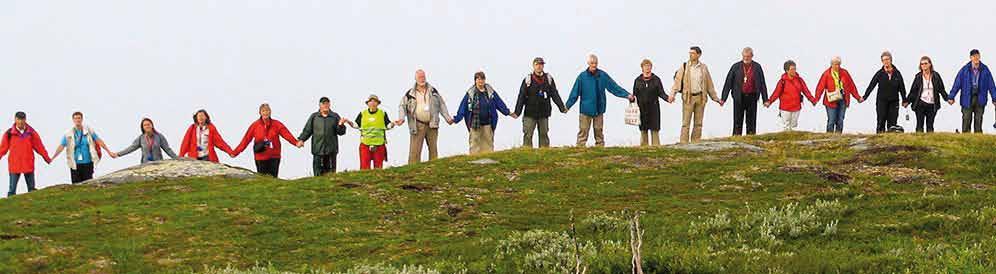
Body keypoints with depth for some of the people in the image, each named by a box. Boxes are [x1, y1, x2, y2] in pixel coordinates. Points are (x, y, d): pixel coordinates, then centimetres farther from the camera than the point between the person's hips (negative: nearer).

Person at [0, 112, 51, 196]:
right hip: (14, 165, -2)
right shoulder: (9, 134, -1)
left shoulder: (31, 133, 3)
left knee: (31, 189, 8)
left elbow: (39, 147, 7)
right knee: (12, 189, -2)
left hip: (28, 165, 2)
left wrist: (47, 158, 6)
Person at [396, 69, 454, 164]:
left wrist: (448, 117, 11)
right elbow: (402, 106, 6)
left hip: (432, 125, 3)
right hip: (417, 126, -3)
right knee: (415, 150, -8)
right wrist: (401, 118, -11)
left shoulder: (433, 91, 11)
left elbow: (441, 105, 17)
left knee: (433, 149, 6)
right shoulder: (410, 93, 4)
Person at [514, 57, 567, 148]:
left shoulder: (549, 79, 6)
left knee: (544, 135, 7)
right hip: (530, 114, -2)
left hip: (544, 114, 2)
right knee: (527, 135, -6)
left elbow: (555, 95, 6)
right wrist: (517, 112, -11)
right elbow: (521, 97, -4)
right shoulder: (527, 80, -1)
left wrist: (562, 107, -4)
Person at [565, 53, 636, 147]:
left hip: (599, 109, 2)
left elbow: (615, 87, 3)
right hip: (585, 110, -2)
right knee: (583, 131, -3)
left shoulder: (603, 75, 2)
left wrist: (627, 95, -4)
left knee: (598, 131, 8)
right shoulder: (582, 76, -3)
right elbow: (575, 93, -1)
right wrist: (567, 106, -5)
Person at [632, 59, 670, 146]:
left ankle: (656, 145, 0)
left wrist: (667, 98, -14)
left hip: (653, 107, -1)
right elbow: (635, 94, 10)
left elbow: (661, 93, 3)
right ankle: (644, 146, 10)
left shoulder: (656, 79, 4)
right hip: (642, 108, 1)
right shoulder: (638, 80, 7)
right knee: (643, 129, 4)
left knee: (654, 129, -3)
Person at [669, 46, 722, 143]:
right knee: (686, 123, -6)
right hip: (688, 97, -3)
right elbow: (677, 81, -5)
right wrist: (672, 94, -19)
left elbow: (709, 84, 13)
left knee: (698, 123, 5)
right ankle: (683, 143, -6)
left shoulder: (703, 68, 7)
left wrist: (716, 98, 14)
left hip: (700, 97, 3)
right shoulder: (684, 67, 0)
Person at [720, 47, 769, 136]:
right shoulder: (736, 67, 2)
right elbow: (728, 83, 2)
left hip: (752, 98, 1)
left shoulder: (757, 67, 5)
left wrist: (765, 99, 3)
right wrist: (723, 98, -3)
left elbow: (762, 84, 8)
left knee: (751, 121, 5)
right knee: (738, 121, 0)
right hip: (739, 98, -1)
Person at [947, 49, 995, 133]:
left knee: (978, 122, 6)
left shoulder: (985, 70, 2)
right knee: (966, 121, -3)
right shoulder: (965, 70, -3)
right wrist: (951, 97, -4)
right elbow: (957, 84, -1)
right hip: (967, 99, -1)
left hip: (980, 99, 1)